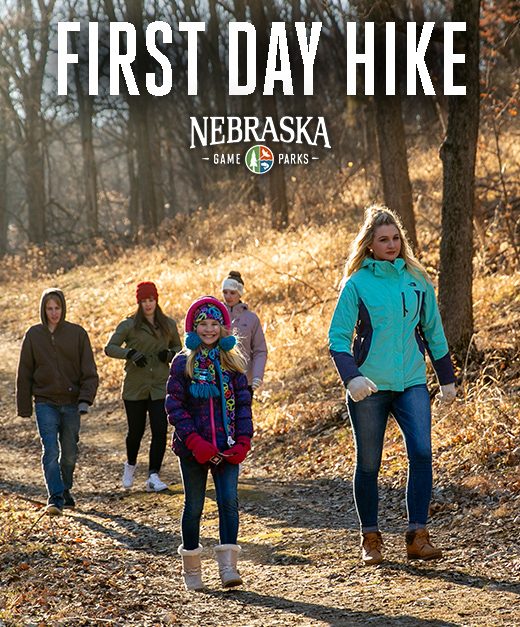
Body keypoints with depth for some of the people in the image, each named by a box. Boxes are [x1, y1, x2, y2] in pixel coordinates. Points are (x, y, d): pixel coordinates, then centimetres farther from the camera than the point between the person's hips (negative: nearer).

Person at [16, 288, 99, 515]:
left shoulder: (77, 333, -2)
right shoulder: (33, 335, 1)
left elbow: (89, 371, -2)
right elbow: (24, 374, 6)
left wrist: (85, 399, -15)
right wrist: (24, 408, 4)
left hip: (71, 403, 1)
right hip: (45, 404, -1)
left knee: (69, 453, 10)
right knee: (50, 451, -13)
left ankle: (65, 490, 31)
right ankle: (55, 498, -13)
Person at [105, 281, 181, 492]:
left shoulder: (169, 324, 8)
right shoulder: (129, 325, -1)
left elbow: (178, 347, 19)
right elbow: (109, 348, -4)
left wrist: (170, 354, -4)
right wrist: (130, 353, -21)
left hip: (160, 387, 1)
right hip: (135, 386, -1)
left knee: (160, 431, -11)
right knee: (136, 431, 8)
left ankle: (153, 477, -10)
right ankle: (130, 464, 38)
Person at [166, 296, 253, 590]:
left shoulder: (233, 361, 7)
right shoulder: (183, 362, 0)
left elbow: (244, 403, 5)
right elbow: (174, 405, -4)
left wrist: (242, 441, -7)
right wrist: (195, 441, -15)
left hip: (226, 447, 1)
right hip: (193, 449, -1)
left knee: (229, 501, -10)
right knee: (194, 506, 7)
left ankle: (228, 566, -9)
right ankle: (192, 569, 19)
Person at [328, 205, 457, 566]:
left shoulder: (417, 279, 8)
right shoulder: (357, 283, -2)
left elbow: (433, 330, 16)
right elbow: (338, 336, -5)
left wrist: (447, 379, 16)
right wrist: (351, 376, -21)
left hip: (411, 382, 2)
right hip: (369, 387, -2)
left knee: (422, 452, -15)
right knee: (368, 464, 5)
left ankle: (418, 536, -11)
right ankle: (370, 538, 18)